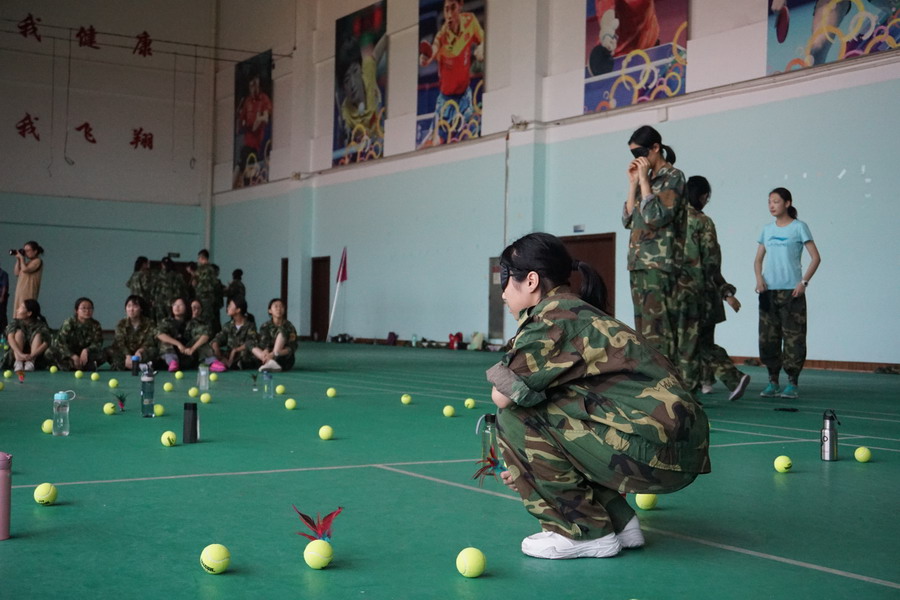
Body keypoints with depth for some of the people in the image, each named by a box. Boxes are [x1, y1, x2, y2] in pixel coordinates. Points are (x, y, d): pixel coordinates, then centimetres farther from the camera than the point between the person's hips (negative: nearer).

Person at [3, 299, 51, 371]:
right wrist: (20, 354, -44)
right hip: (16, 356, 1)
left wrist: (32, 355, -44)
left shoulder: (41, 325, -13)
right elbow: (10, 338, -27)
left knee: (38, 335, -24)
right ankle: (18, 362, -35)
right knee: (19, 332, -22)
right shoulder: (16, 322, -9)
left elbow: (46, 343, -28)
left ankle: (31, 362, -38)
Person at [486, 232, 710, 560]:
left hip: (655, 453, -10)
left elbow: (502, 395, -14)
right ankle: (619, 521, 20)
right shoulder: (581, 313, 19)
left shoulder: (553, 318, -10)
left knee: (515, 416, -8)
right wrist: (529, 467, 26)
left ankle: (584, 532, 1)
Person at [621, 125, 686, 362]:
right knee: (643, 331, 7)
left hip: (659, 264, -8)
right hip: (639, 263, 8)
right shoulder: (646, 180, 19)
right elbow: (628, 219, 14)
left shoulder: (673, 177, -4)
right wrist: (633, 183, 8)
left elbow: (656, 216, -15)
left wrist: (644, 179, -9)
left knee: (656, 332, -13)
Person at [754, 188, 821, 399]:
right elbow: (758, 259, 16)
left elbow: (815, 257, -2)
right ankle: (773, 382, 13)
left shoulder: (799, 227, -1)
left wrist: (804, 282, -12)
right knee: (767, 337, 5)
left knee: (793, 337, -4)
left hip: (791, 291, -5)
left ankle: (792, 383, 1)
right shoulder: (767, 229, 12)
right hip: (768, 291, 5)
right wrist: (759, 278, -3)